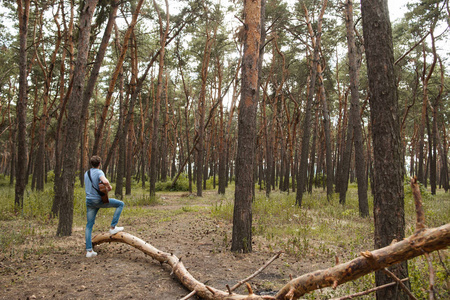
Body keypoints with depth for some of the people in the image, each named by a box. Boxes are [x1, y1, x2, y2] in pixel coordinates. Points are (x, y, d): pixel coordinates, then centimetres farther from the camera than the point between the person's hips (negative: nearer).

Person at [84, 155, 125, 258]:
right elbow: (105, 181, -31)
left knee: (89, 225, 9)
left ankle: (89, 250, 7)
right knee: (120, 204, 8)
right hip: (99, 200, -7)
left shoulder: (86, 174, 14)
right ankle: (113, 227, 3)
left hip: (89, 201, 7)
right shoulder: (99, 172, -10)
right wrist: (109, 187, -10)